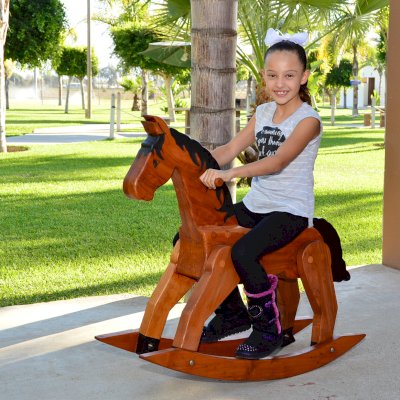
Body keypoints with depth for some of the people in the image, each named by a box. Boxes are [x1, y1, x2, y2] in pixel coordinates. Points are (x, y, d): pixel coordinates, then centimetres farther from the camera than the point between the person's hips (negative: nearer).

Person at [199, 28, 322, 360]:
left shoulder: (308, 119, -12)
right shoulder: (263, 113, 10)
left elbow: (278, 161, -27)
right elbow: (230, 149, 4)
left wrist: (232, 173, -39)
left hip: (291, 210, -8)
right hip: (255, 204, 8)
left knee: (243, 252, -33)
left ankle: (269, 329, -10)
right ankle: (233, 313, 17)